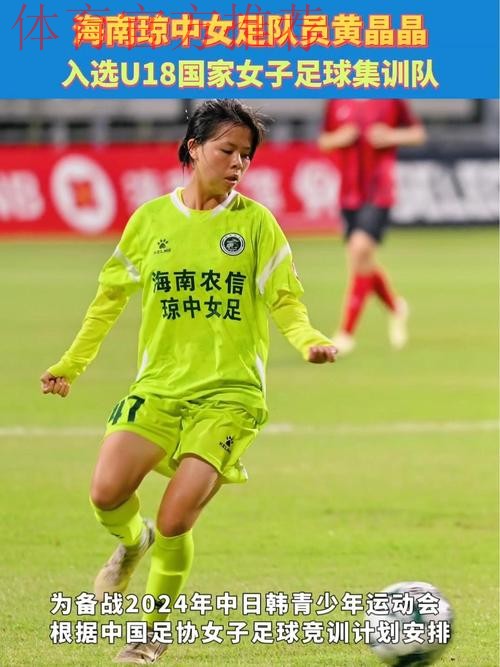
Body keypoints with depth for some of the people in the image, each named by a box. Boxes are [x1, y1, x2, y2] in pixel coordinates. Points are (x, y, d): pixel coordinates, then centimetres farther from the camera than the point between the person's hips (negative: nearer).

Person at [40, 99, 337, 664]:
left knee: (175, 521, -14)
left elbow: (285, 301, 1)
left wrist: (309, 341, -20)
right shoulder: (151, 220, 6)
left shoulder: (255, 222, 1)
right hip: (158, 385, 2)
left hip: (229, 391, -2)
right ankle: (132, 544, 19)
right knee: (107, 492, -19)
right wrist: (71, 365, 19)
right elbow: (111, 296, 17)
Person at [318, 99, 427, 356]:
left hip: (379, 192, -4)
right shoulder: (336, 102, 5)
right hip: (349, 193, 4)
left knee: (360, 248, -20)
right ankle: (396, 307, 39)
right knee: (363, 264, 9)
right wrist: (338, 139, -8)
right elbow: (323, 142, 14)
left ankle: (346, 332, -15)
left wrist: (391, 137, -12)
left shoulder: (391, 99, -3)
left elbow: (418, 133, 6)